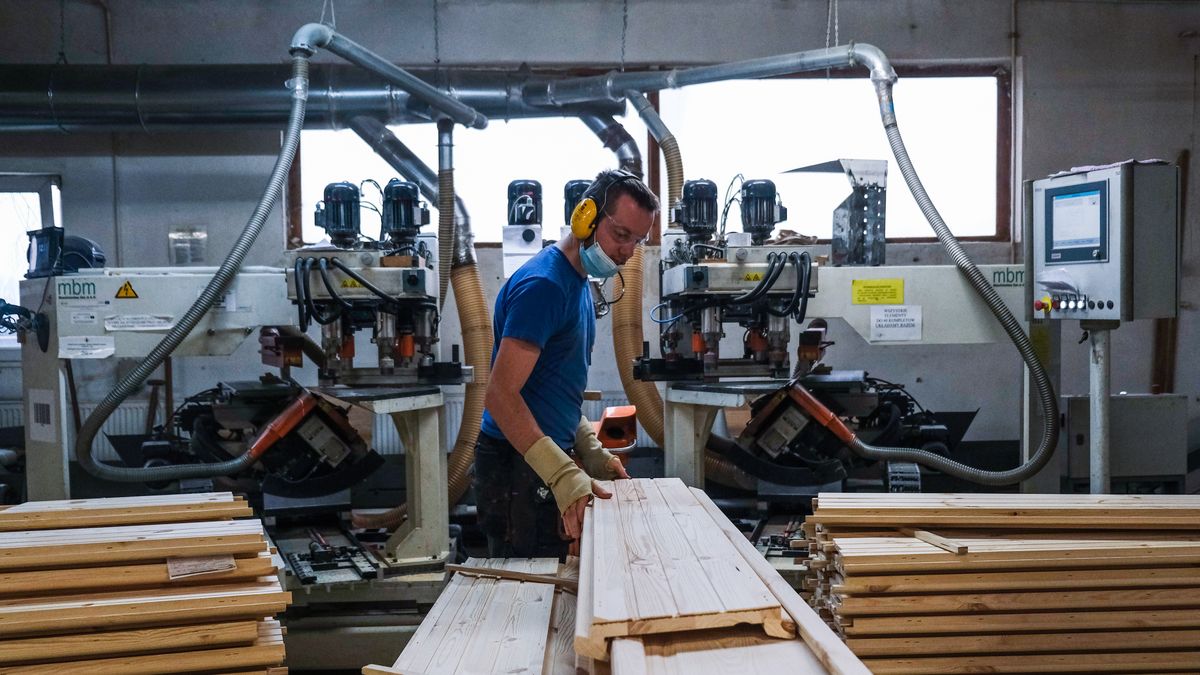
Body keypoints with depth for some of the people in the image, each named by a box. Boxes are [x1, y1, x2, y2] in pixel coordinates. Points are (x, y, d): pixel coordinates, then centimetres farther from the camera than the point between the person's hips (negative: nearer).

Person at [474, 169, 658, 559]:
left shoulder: (579, 283, 13)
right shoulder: (543, 284, -18)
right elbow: (500, 396, -25)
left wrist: (591, 453, 8)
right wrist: (564, 475, -32)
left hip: (547, 466, 10)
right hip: (519, 469, -10)